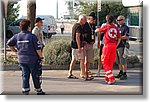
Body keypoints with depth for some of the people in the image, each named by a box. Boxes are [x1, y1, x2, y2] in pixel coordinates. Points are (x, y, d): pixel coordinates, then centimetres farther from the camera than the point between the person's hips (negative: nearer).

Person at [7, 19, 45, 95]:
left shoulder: (17, 36, 1)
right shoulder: (32, 36, -13)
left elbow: (9, 44, 10)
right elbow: (38, 48, -14)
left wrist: (15, 50, 19)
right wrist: (41, 56, 0)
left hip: (21, 59, 4)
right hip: (32, 59, -4)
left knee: (25, 75, 11)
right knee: (35, 76, 7)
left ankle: (25, 91, 11)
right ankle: (38, 91, 18)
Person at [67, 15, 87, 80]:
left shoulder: (75, 25, 16)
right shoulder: (79, 27, -15)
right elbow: (77, 37, -21)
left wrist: (83, 41, 27)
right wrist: (79, 47, -22)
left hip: (73, 45, 10)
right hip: (77, 46, -10)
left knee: (74, 59, 12)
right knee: (82, 59, -4)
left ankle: (70, 74, 15)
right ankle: (83, 74, -1)